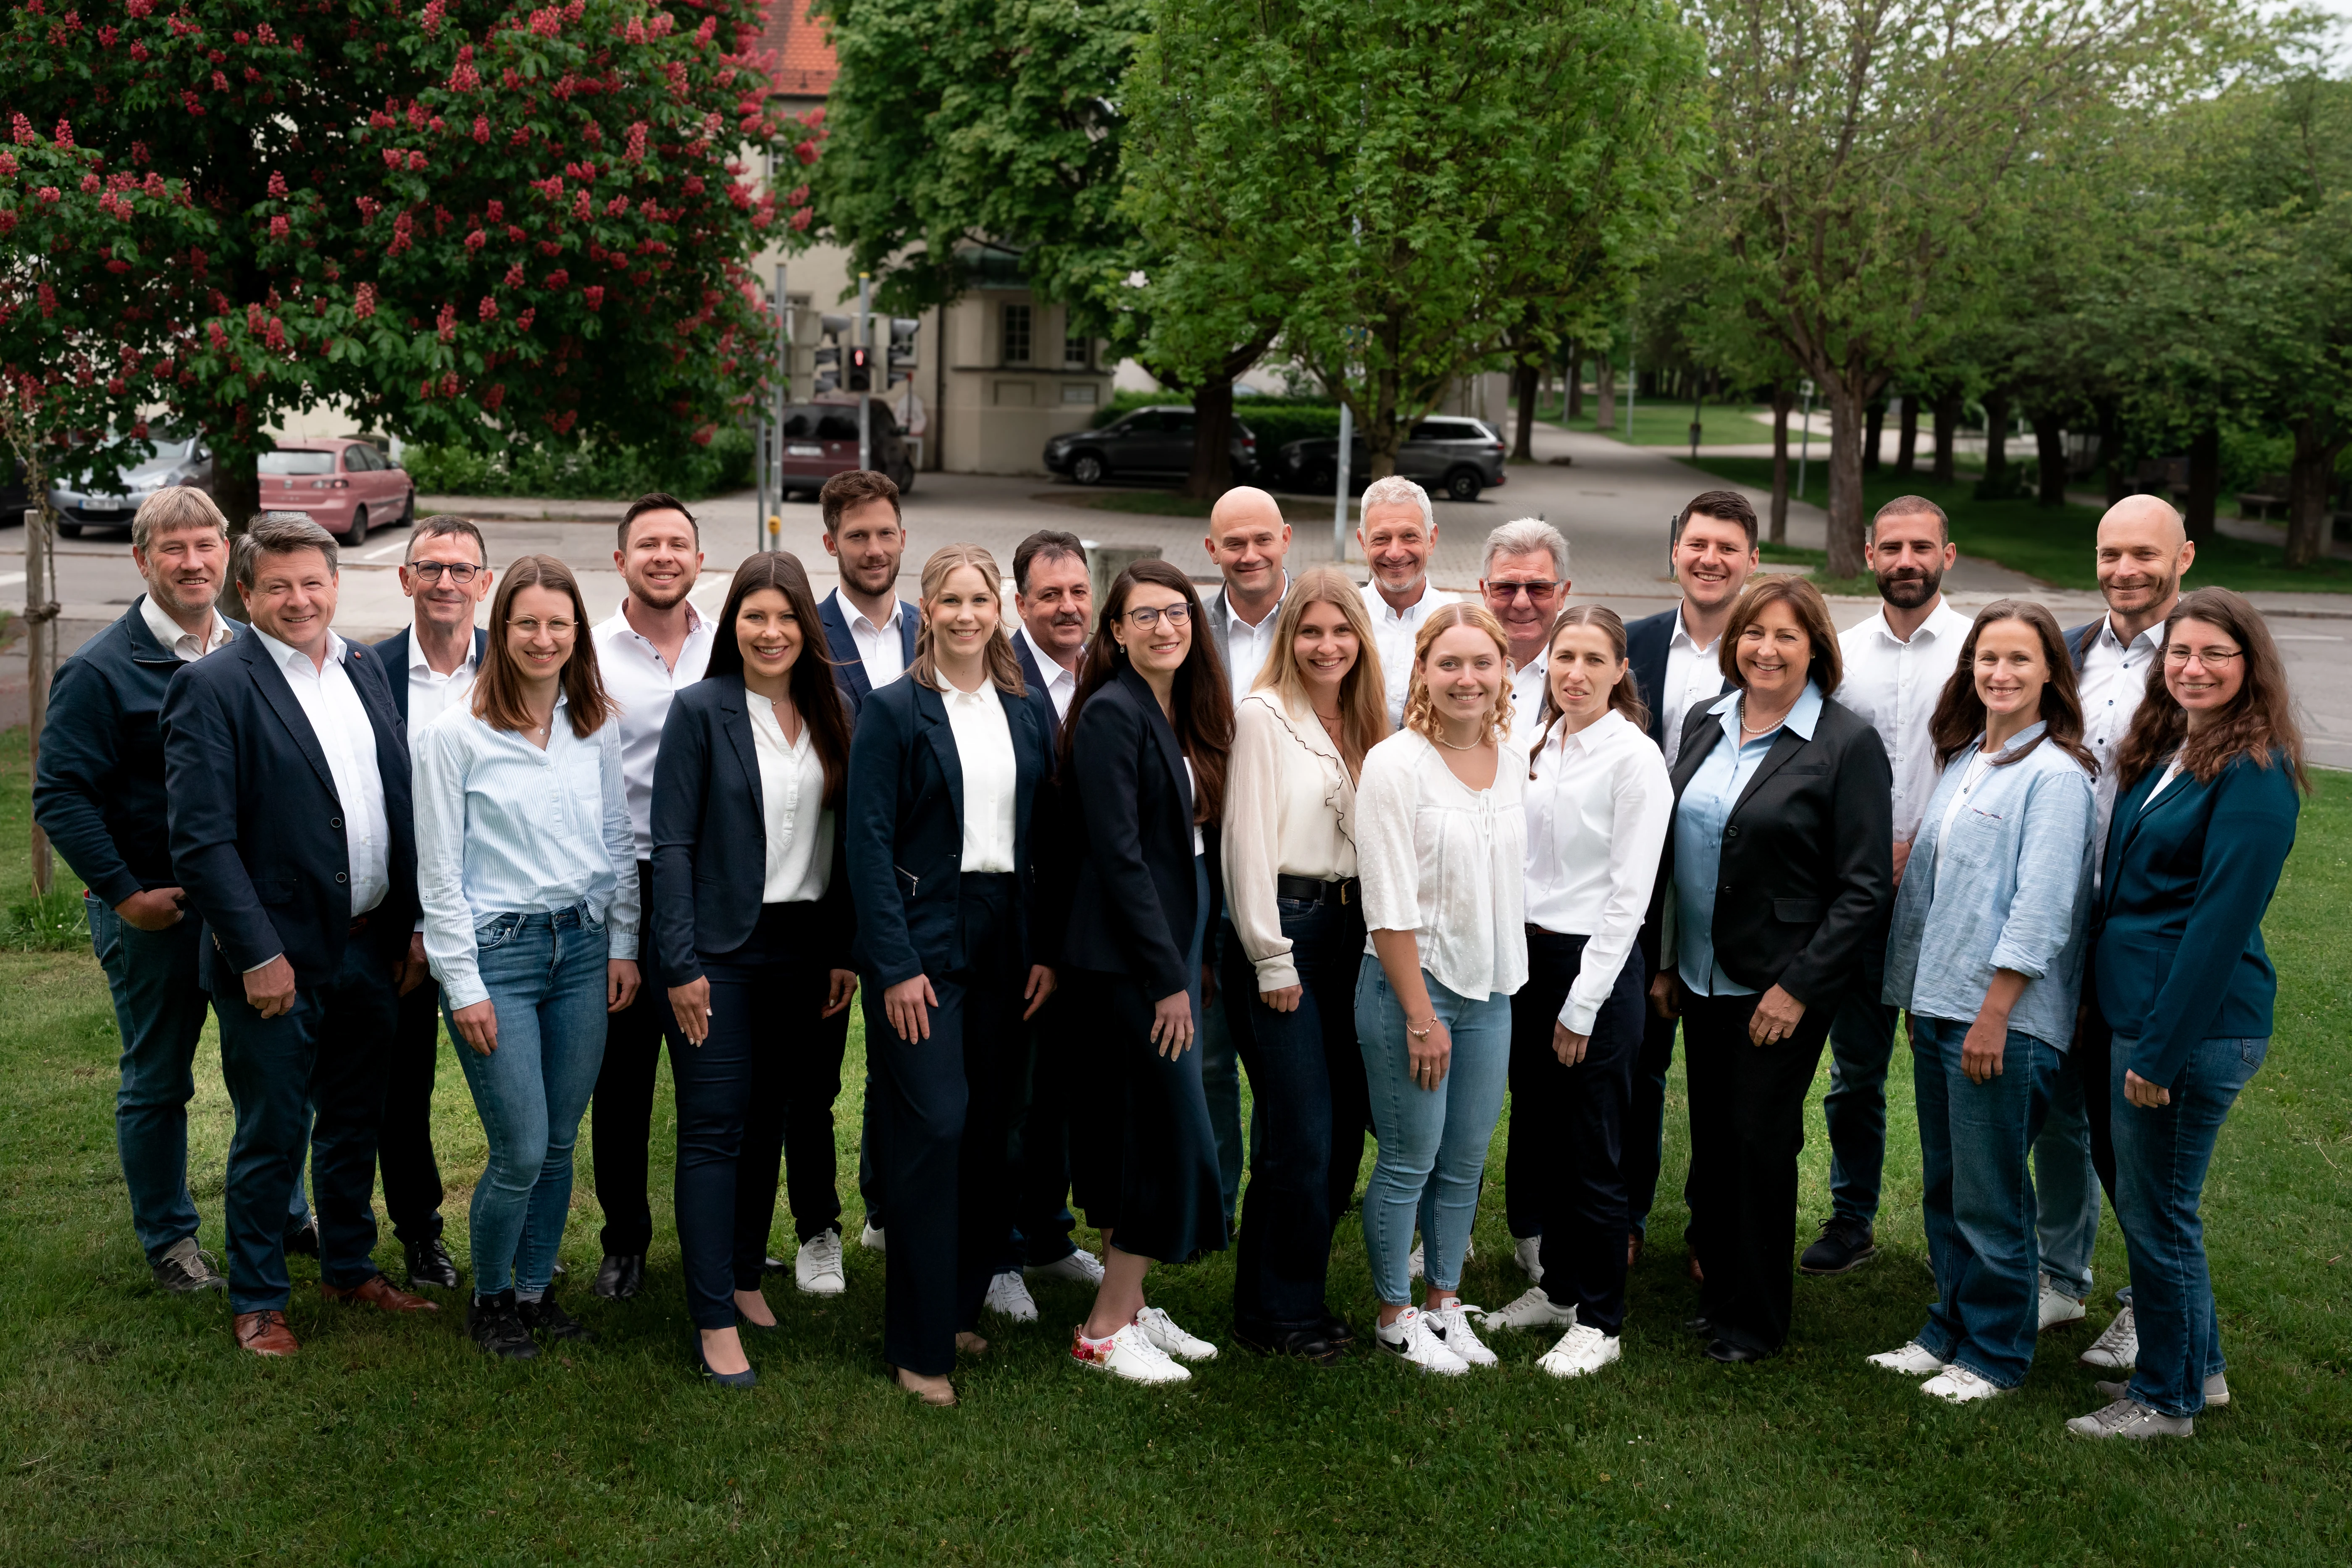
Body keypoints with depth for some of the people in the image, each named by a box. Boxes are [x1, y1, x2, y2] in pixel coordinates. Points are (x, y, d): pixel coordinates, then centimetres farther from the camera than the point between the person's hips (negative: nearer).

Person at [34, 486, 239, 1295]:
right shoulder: (101, 670, -10)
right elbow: (60, 796, -12)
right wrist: (123, 894, -15)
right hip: (155, 910, -5)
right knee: (157, 1082, 8)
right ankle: (168, 1237, 23)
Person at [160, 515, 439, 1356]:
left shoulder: (366, 667, 8)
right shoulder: (211, 687, -12)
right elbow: (200, 839, -15)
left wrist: (414, 924, 7)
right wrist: (259, 953, -17)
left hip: (371, 947, 6)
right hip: (277, 956, -6)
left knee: (355, 1121, 19)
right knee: (271, 1136, 7)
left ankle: (352, 1268, 36)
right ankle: (258, 1301, 24)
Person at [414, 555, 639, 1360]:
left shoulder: (598, 725, 6)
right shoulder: (454, 734, -7)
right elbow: (438, 871, -6)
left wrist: (623, 944, 8)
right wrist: (464, 985, -8)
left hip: (583, 947, 4)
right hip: (496, 952, -4)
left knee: (560, 1142, 10)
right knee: (522, 1152, -3)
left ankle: (536, 1289, 28)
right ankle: (490, 1299, 20)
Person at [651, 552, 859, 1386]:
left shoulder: (834, 716, 7)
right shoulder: (700, 710, -5)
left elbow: (847, 843, 9)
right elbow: (673, 843, -8)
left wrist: (846, 951, 4)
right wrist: (682, 963, -13)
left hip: (806, 948, 4)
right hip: (723, 949, -4)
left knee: (771, 1118, 12)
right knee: (714, 1127, -2)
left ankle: (745, 1276, 28)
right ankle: (716, 1319, 2)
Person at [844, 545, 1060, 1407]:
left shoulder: (1028, 710, 10)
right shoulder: (893, 710, -4)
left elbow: (1045, 837, 10)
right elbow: (869, 842, -8)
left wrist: (1046, 949, 3)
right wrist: (895, 964, -14)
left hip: (1004, 940, 5)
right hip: (922, 942, -5)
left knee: (987, 1131, 8)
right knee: (935, 1128, -8)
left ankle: (959, 1307, 24)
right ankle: (919, 1345, 1)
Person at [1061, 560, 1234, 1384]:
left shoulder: (1189, 713, 12)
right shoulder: (1111, 713, -14)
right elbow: (1118, 853, -19)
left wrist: (1198, 953, 11)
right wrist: (1167, 975, -18)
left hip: (1177, 940, 8)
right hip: (1130, 954, -8)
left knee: (1139, 1133, 14)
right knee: (1174, 1136, -5)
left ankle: (1129, 1306, 24)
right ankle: (1104, 1330, 6)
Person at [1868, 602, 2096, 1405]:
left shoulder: (2055, 774, -11)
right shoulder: (1963, 760, 13)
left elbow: (2040, 907, -16)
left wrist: (1994, 1014, -18)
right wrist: (1918, 996, 15)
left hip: (2005, 1019, -7)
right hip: (1937, 1006, 8)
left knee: (1989, 1199, 2)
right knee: (1945, 1188, 16)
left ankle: (1994, 1356, 17)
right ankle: (1948, 1331, 30)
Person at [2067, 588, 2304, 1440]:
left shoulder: (2252, 775, -17)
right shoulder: (2165, 751, 10)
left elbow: (2221, 924, -20)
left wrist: (2160, 1051, -19)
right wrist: (2137, 1034, 13)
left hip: (2196, 1027, -9)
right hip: (2140, 1014, 9)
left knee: (2156, 1211, 4)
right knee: (2152, 1203, 19)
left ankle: (2167, 1400, 21)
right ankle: (2197, 1366, 36)